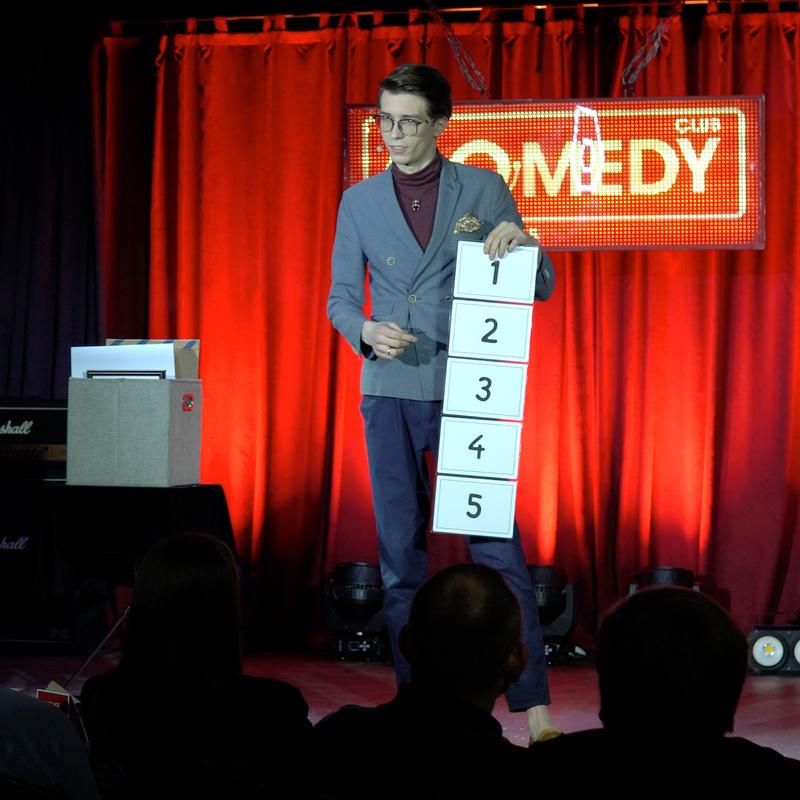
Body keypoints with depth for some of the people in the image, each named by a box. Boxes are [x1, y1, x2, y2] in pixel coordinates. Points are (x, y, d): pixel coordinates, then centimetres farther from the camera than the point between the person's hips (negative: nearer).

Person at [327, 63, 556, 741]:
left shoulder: (484, 189, 4)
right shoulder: (359, 202, 10)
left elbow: (540, 287, 5)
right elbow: (340, 297, 11)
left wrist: (522, 243, -17)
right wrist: (367, 331, -11)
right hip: (390, 393, 3)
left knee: (497, 546, -7)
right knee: (401, 554, 5)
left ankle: (534, 710, -6)